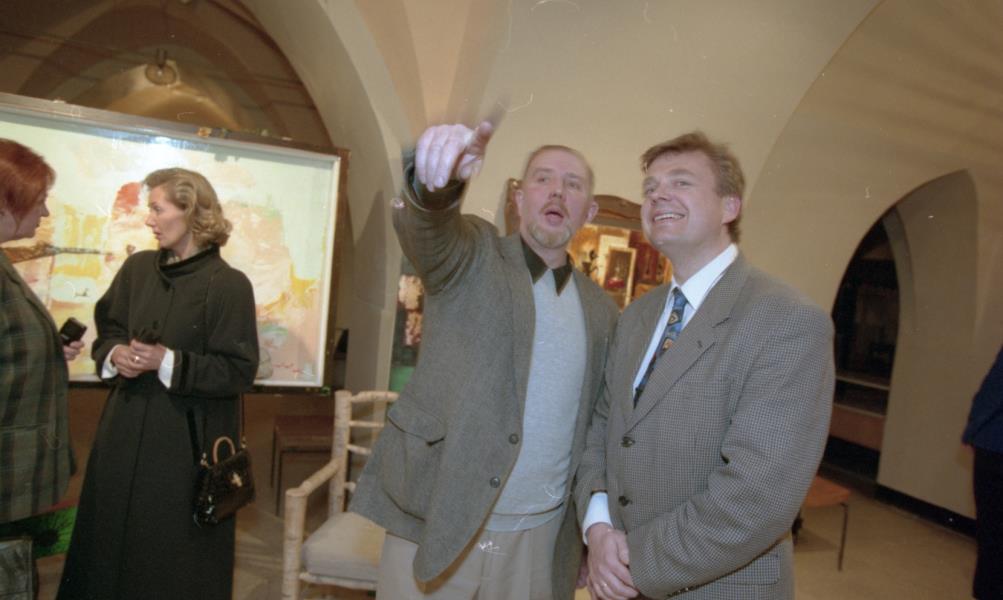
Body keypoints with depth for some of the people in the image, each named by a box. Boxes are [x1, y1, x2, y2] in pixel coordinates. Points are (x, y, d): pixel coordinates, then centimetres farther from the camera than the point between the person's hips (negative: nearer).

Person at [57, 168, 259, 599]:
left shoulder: (228, 284, -14)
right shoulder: (137, 268, 4)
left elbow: (239, 371, -14)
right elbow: (107, 330, 13)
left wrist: (168, 362, -22)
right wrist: (115, 354, -8)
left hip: (185, 440, -5)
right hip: (125, 429, 6)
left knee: (173, 556, 8)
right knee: (113, 539, 18)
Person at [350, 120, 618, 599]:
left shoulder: (600, 310, 7)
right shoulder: (472, 256, -3)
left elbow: (596, 425, 11)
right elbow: (424, 226, -26)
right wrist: (438, 178, -46)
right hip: (435, 525, -3)